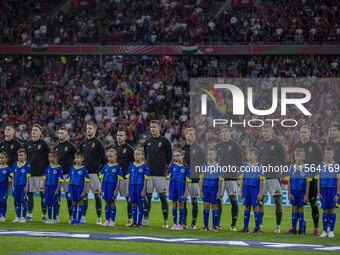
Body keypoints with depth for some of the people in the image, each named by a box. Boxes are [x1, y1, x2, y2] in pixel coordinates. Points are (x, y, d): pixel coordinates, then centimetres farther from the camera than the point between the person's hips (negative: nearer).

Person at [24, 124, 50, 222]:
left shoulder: (44, 144, -1)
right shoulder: (27, 144, 12)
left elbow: (48, 158, 0)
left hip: (41, 173, -4)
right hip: (29, 172, 4)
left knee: (43, 194, -4)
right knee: (29, 193, 5)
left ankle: (44, 215, 1)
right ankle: (29, 215, 11)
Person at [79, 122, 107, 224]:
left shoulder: (98, 143, -2)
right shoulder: (83, 143, 13)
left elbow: (103, 158, -1)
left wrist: (101, 171, -4)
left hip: (94, 173, -5)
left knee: (97, 195, -3)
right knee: (84, 194, 3)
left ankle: (99, 218, 0)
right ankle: (83, 217, 7)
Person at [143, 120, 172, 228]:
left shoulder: (165, 141, 0)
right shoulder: (147, 142, 13)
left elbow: (169, 156, 3)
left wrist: (164, 166, -2)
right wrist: (146, 166, 10)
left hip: (160, 174, -4)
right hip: (149, 173, 4)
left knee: (163, 196, -3)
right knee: (147, 196, 3)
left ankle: (165, 221, 1)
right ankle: (145, 220, 7)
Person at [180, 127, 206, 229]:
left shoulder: (198, 149, 1)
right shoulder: (182, 149, 9)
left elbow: (203, 164, 2)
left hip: (194, 178, -3)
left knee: (194, 201, 1)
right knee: (183, 201, 1)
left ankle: (194, 223, 6)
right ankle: (184, 223, 8)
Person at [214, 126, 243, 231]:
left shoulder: (236, 146, 2)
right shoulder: (217, 146, 13)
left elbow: (240, 162, 2)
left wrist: (237, 171, -8)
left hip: (232, 177, -3)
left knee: (233, 199, -4)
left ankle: (233, 225, 1)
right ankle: (217, 224, 7)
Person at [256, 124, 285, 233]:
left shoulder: (278, 145, 0)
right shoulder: (259, 145, 12)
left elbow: (283, 161, 2)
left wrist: (276, 169, -7)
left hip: (274, 177, -4)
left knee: (277, 200, -3)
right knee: (260, 200, 3)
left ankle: (278, 226, 2)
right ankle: (259, 225, 10)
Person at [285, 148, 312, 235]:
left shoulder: (306, 168, -3)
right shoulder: (291, 167, 2)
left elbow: (308, 182, -2)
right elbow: (289, 181, 5)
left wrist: (306, 195, -4)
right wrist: (289, 193, 1)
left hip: (302, 191, -1)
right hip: (294, 191, 1)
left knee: (300, 208, 4)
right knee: (294, 208, 2)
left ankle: (301, 229, 10)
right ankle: (294, 229, 7)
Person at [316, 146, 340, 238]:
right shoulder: (320, 166, 6)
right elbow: (318, 180, 10)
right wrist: (318, 193, 5)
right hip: (324, 189, 2)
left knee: (332, 209, 1)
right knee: (325, 210, 5)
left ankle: (331, 231, 7)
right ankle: (324, 231, 9)